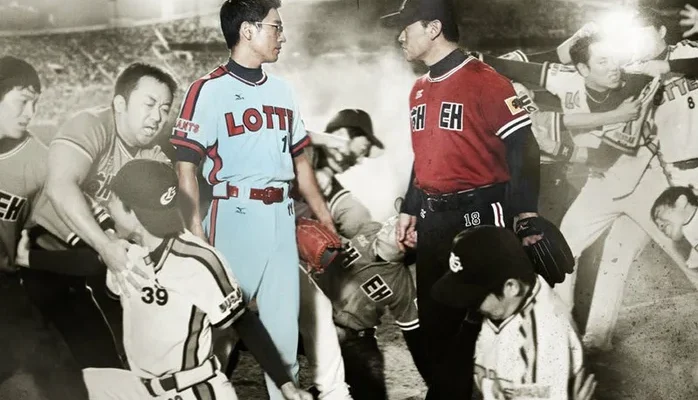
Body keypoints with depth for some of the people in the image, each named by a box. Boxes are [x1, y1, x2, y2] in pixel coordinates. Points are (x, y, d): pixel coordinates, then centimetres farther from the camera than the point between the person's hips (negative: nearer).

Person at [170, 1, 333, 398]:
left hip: (281, 216, 6)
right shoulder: (210, 90, -6)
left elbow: (299, 158, 20)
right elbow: (187, 167, -9)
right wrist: (196, 231, -16)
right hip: (234, 215, -6)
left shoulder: (283, 91, 14)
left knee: (284, 315, 12)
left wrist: (324, 215, 16)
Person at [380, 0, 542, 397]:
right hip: (432, 219, 8)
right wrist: (409, 211, 21)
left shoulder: (486, 81, -11)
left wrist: (526, 215, -20)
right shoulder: (419, 90, 14)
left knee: (478, 318, 0)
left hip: (478, 215, -8)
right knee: (434, 320, 14)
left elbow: (523, 149, -13)